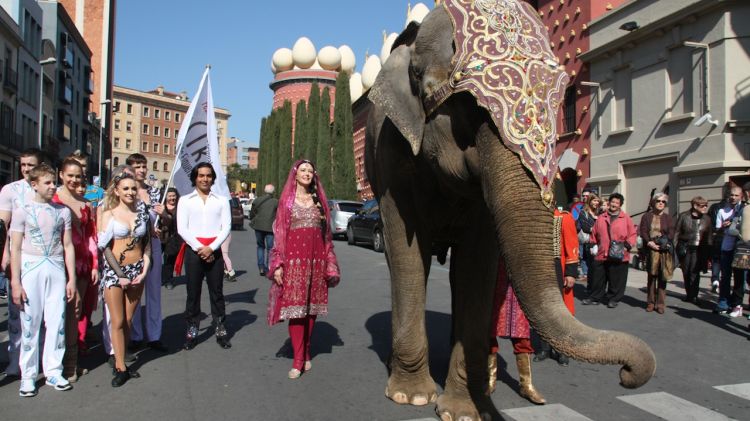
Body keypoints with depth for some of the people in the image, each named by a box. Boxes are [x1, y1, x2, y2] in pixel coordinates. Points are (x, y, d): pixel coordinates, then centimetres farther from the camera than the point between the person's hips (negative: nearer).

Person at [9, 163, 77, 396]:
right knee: (30, 323, 2)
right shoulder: (22, 210, 2)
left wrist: (72, 278, 7)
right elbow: (15, 248, 0)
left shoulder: (63, 211, 8)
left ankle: (53, 371, 16)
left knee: (57, 322, 4)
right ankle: (28, 375, 13)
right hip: (31, 269, -2)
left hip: (56, 270, 2)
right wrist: (15, 283, -6)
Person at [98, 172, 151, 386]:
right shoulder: (109, 215, -2)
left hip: (137, 271, 3)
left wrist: (145, 269, -2)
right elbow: (104, 246, -6)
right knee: (117, 321, 0)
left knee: (128, 320, 8)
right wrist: (120, 274, -11)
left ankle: (119, 361, 19)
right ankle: (121, 368, 8)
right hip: (114, 270, -3)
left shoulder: (142, 214, 7)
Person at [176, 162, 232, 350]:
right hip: (193, 250, 0)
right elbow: (182, 229, 0)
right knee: (193, 293, 5)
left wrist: (211, 248, -10)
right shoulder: (185, 200, 8)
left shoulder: (221, 200, 10)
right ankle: (191, 331, 13)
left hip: (214, 251, 0)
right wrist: (199, 248, -10)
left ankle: (220, 330, 12)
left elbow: (226, 227, 2)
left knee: (217, 292, 4)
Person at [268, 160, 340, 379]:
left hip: (316, 260, 3)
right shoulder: (287, 200, 7)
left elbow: (327, 234, 12)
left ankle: (306, 354, 20)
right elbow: (278, 233, 2)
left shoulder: (319, 200, 14)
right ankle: (298, 361, 0)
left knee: (311, 308, 6)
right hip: (294, 260, -3)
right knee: (295, 308, -5)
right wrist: (277, 265, -6)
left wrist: (330, 265, 7)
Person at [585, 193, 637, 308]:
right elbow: (594, 234, 17)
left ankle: (614, 299, 18)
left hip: (619, 256, -3)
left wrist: (627, 245, -11)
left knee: (616, 279, 4)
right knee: (598, 278, 9)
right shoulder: (601, 218, 11)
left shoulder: (626, 218, 2)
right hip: (601, 255, 3)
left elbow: (632, 234, 1)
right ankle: (595, 297, 20)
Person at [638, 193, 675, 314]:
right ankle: (651, 302, 12)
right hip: (651, 250, 0)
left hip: (664, 251, 0)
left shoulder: (667, 218, 10)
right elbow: (643, 231, 0)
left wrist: (663, 242, -16)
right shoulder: (647, 216, 9)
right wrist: (649, 242, -15)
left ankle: (660, 304, 6)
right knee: (652, 276, 5)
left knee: (662, 278, 1)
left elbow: (671, 233, 0)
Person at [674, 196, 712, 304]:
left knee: (694, 272, -8)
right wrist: (675, 247, -7)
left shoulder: (706, 219, 6)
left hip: (699, 249, 0)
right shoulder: (684, 216, -1)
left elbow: (708, 236, 8)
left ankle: (693, 295, 1)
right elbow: (676, 232, 0)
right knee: (686, 272, 7)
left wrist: (708, 253, 4)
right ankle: (689, 294, 21)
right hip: (685, 248, 0)